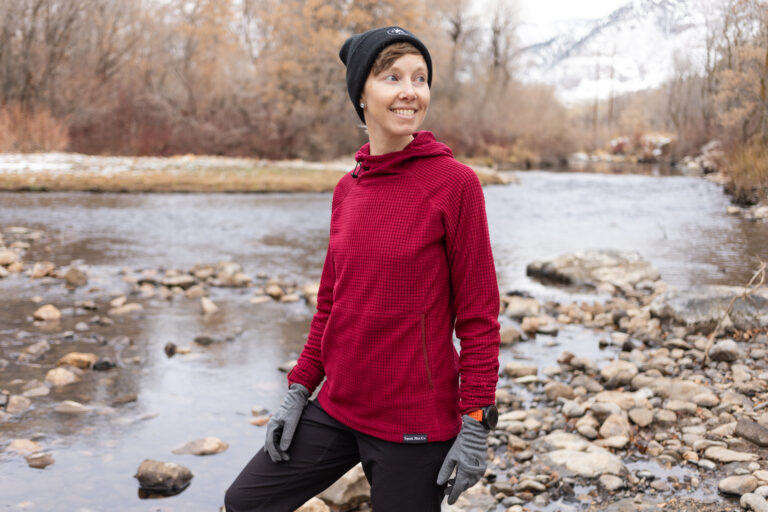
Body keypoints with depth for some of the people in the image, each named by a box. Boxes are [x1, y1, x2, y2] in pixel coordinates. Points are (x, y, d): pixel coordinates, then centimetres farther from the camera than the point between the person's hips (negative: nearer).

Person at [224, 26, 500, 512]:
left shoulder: (455, 182, -12)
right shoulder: (347, 189, 4)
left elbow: (478, 315, -11)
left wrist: (476, 425, -12)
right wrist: (299, 392, 10)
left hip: (415, 423, -6)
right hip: (337, 410, 6)